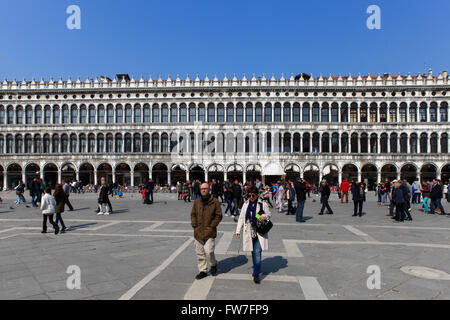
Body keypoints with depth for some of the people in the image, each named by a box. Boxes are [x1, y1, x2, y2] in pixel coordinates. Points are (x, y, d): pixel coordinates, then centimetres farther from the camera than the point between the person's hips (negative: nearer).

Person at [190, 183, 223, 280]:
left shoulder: (214, 201, -3)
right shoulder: (197, 202, 9)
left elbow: (218, 215, -2)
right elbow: (193, 214, 16)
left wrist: (212, 226, -9)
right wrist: (194, 225, 2)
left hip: (209, 232, -4)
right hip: (198, 232, 4)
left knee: (208, 251, -10)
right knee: (200, 253, 9)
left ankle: (213, 265, 20)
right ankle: (203, 271, 24)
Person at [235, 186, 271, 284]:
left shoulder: (263, 204, -1)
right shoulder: (246, 204, 8)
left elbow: (269, 215, 8)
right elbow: (241, 218, 13)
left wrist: (264, 216, -16)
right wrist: (238, 230, 7)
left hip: (259, 232, -3)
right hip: (249, 232, 3)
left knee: (257, 252, -11)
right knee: (253, 252, 12)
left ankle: (256, 274, -3)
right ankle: (257, 269, 32)